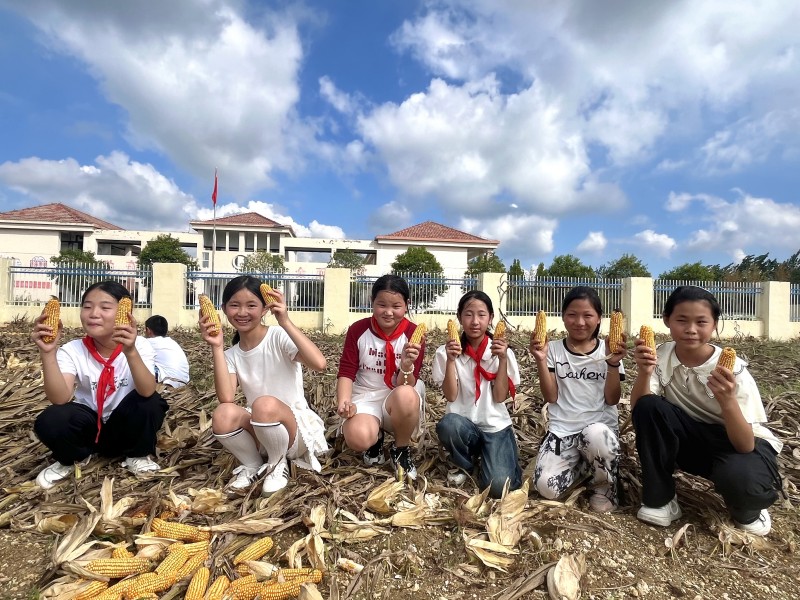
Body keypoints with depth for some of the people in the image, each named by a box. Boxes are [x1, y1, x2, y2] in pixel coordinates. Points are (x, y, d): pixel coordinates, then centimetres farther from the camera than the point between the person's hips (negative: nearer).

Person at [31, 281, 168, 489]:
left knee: (150, 403, -32)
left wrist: (131, 352, -51)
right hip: (88, 425, 2)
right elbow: (60, 399, -28)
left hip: (126, 427, -1)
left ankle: (138, 455, -1)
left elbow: (147, 391, -35)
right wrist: (48, 353, -39)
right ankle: (73, 459, 7)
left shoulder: (139, 346, -17)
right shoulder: (72, 350, -12)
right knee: (49, 421, -29)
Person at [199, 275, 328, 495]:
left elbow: (319, 363, -31)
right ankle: (252, 465, 5)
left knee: (265, 404, -34)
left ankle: (278, 464, -2)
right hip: (258, 431, 4)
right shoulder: (231, 355, 3)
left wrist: (286, 322, -32)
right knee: (223, 414, -26)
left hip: (296, 428, -4)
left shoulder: (279, 336, -12)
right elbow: (226, 398, -17)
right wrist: (216, 347, -17)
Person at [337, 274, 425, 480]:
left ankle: (401, 451, -5)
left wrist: (407, 365, -33)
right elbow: (346, 372, -6)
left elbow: (407, 386, -11)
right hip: (364, 397, 0)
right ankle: (376, 440, 9)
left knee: (406, 395, -38)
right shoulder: (358, 329, -7)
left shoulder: (414, 334, -10)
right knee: (358, 438, -33)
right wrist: (344, 401, -24)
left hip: (398, 401, 0)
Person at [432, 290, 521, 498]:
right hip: (463, 424, 1)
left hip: (495, 426, 0)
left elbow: (500, 397, -10)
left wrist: (503, 359, -19)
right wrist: (451, 360, -23)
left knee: (497, 486, -22)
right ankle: (465, 464, 0)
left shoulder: (502, 352, -3)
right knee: (448, 424, -35)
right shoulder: (446, 352, -5)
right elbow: (451, 395, -12)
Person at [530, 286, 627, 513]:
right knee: (547, 487, -21)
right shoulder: (553, 349, 2)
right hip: (561, 429, 1)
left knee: (595, 435, -39)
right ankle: (585, 464, 13)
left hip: (600, 426, -1)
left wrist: (613, 364, -16)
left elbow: (612, 399, -3)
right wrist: (541, 361, -15)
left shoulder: (608, 350, 2)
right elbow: (551, 397, -3)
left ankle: (604, 487, -5)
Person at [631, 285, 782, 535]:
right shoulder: (661, 356, -15)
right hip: (694, 439, 3)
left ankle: (747, 511, 5)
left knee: (738, 477, -37)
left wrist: (728, 401, -45)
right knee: (648, 407, -26)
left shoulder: (733, 370, -22)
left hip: (744, 445, -2)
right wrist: (644, 372, -41)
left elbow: (745, 445, -27)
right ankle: (660, 500, -8)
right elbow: (638, 408, -24)